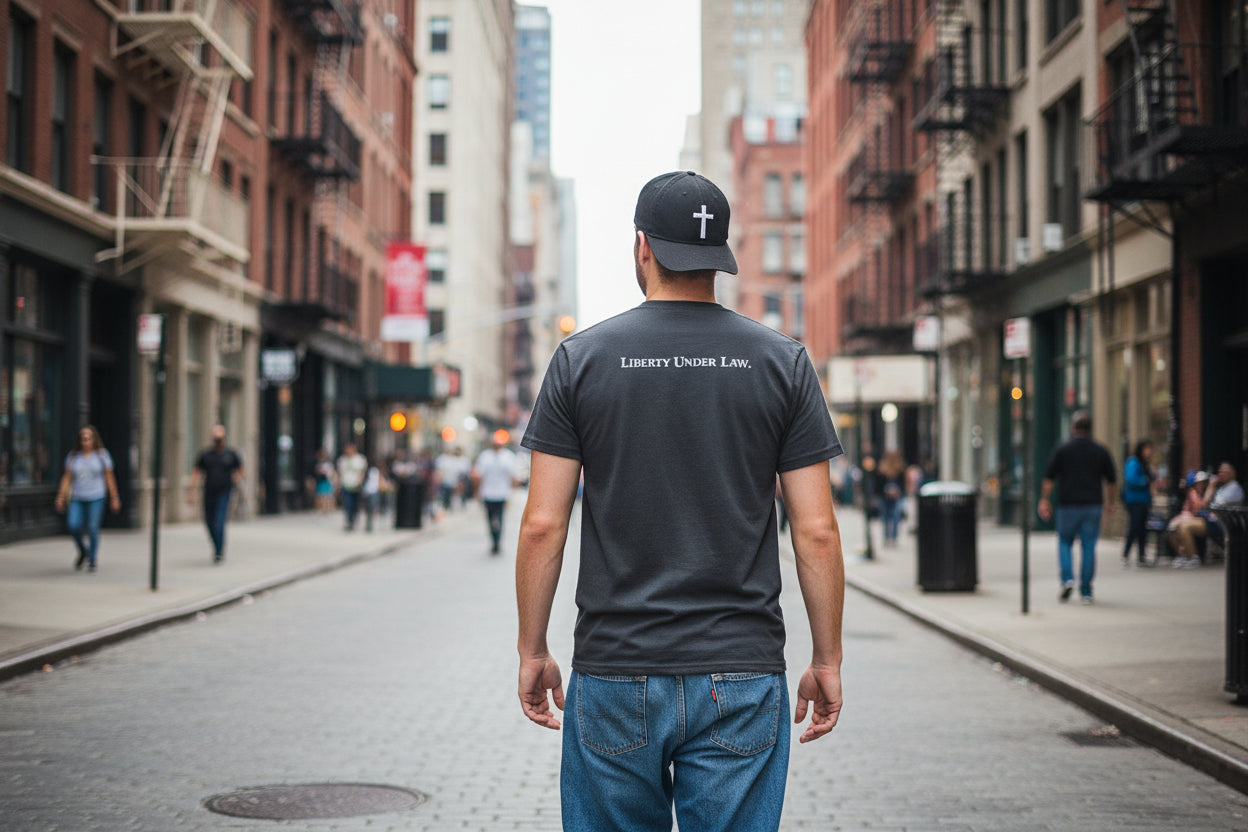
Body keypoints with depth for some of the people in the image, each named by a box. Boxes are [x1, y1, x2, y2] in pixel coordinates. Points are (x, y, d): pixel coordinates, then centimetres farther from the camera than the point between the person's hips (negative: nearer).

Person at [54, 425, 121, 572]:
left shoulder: (101, 454, 4)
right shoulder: (73, 456, 9)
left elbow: (109, 477, 4)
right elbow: (67, 477, 8)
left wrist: (114, 498, 2)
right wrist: (61, 496, 1)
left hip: (96, 498, -2)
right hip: (77, 498, 2)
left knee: (92, 528, -7)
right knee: (73, 525, -13)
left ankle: (92, 560, 8)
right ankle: (83, 552, 14)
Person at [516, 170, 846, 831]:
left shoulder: (581, 358, -1)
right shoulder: (782, 362, 1)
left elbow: (542, 524, -3)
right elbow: (817, 530, -2)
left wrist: (533, 651, 8)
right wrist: (827, 660, 8)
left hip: (614, 678, 0)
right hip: (743, 678, 0)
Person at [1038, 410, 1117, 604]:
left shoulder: (1062, 449, -2)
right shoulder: (1100, 451, 5)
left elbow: (1048, 478, -3)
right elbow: (1112, 481, 9)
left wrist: (1044, 500, 5)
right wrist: (1110, 502, 21)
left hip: (1068, 505, -1)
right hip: (1093, 506, 1)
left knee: (1065, 543, 13)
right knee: (1089, 547, 3)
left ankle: (1067, 578, -7)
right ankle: (1086, 592, 2)